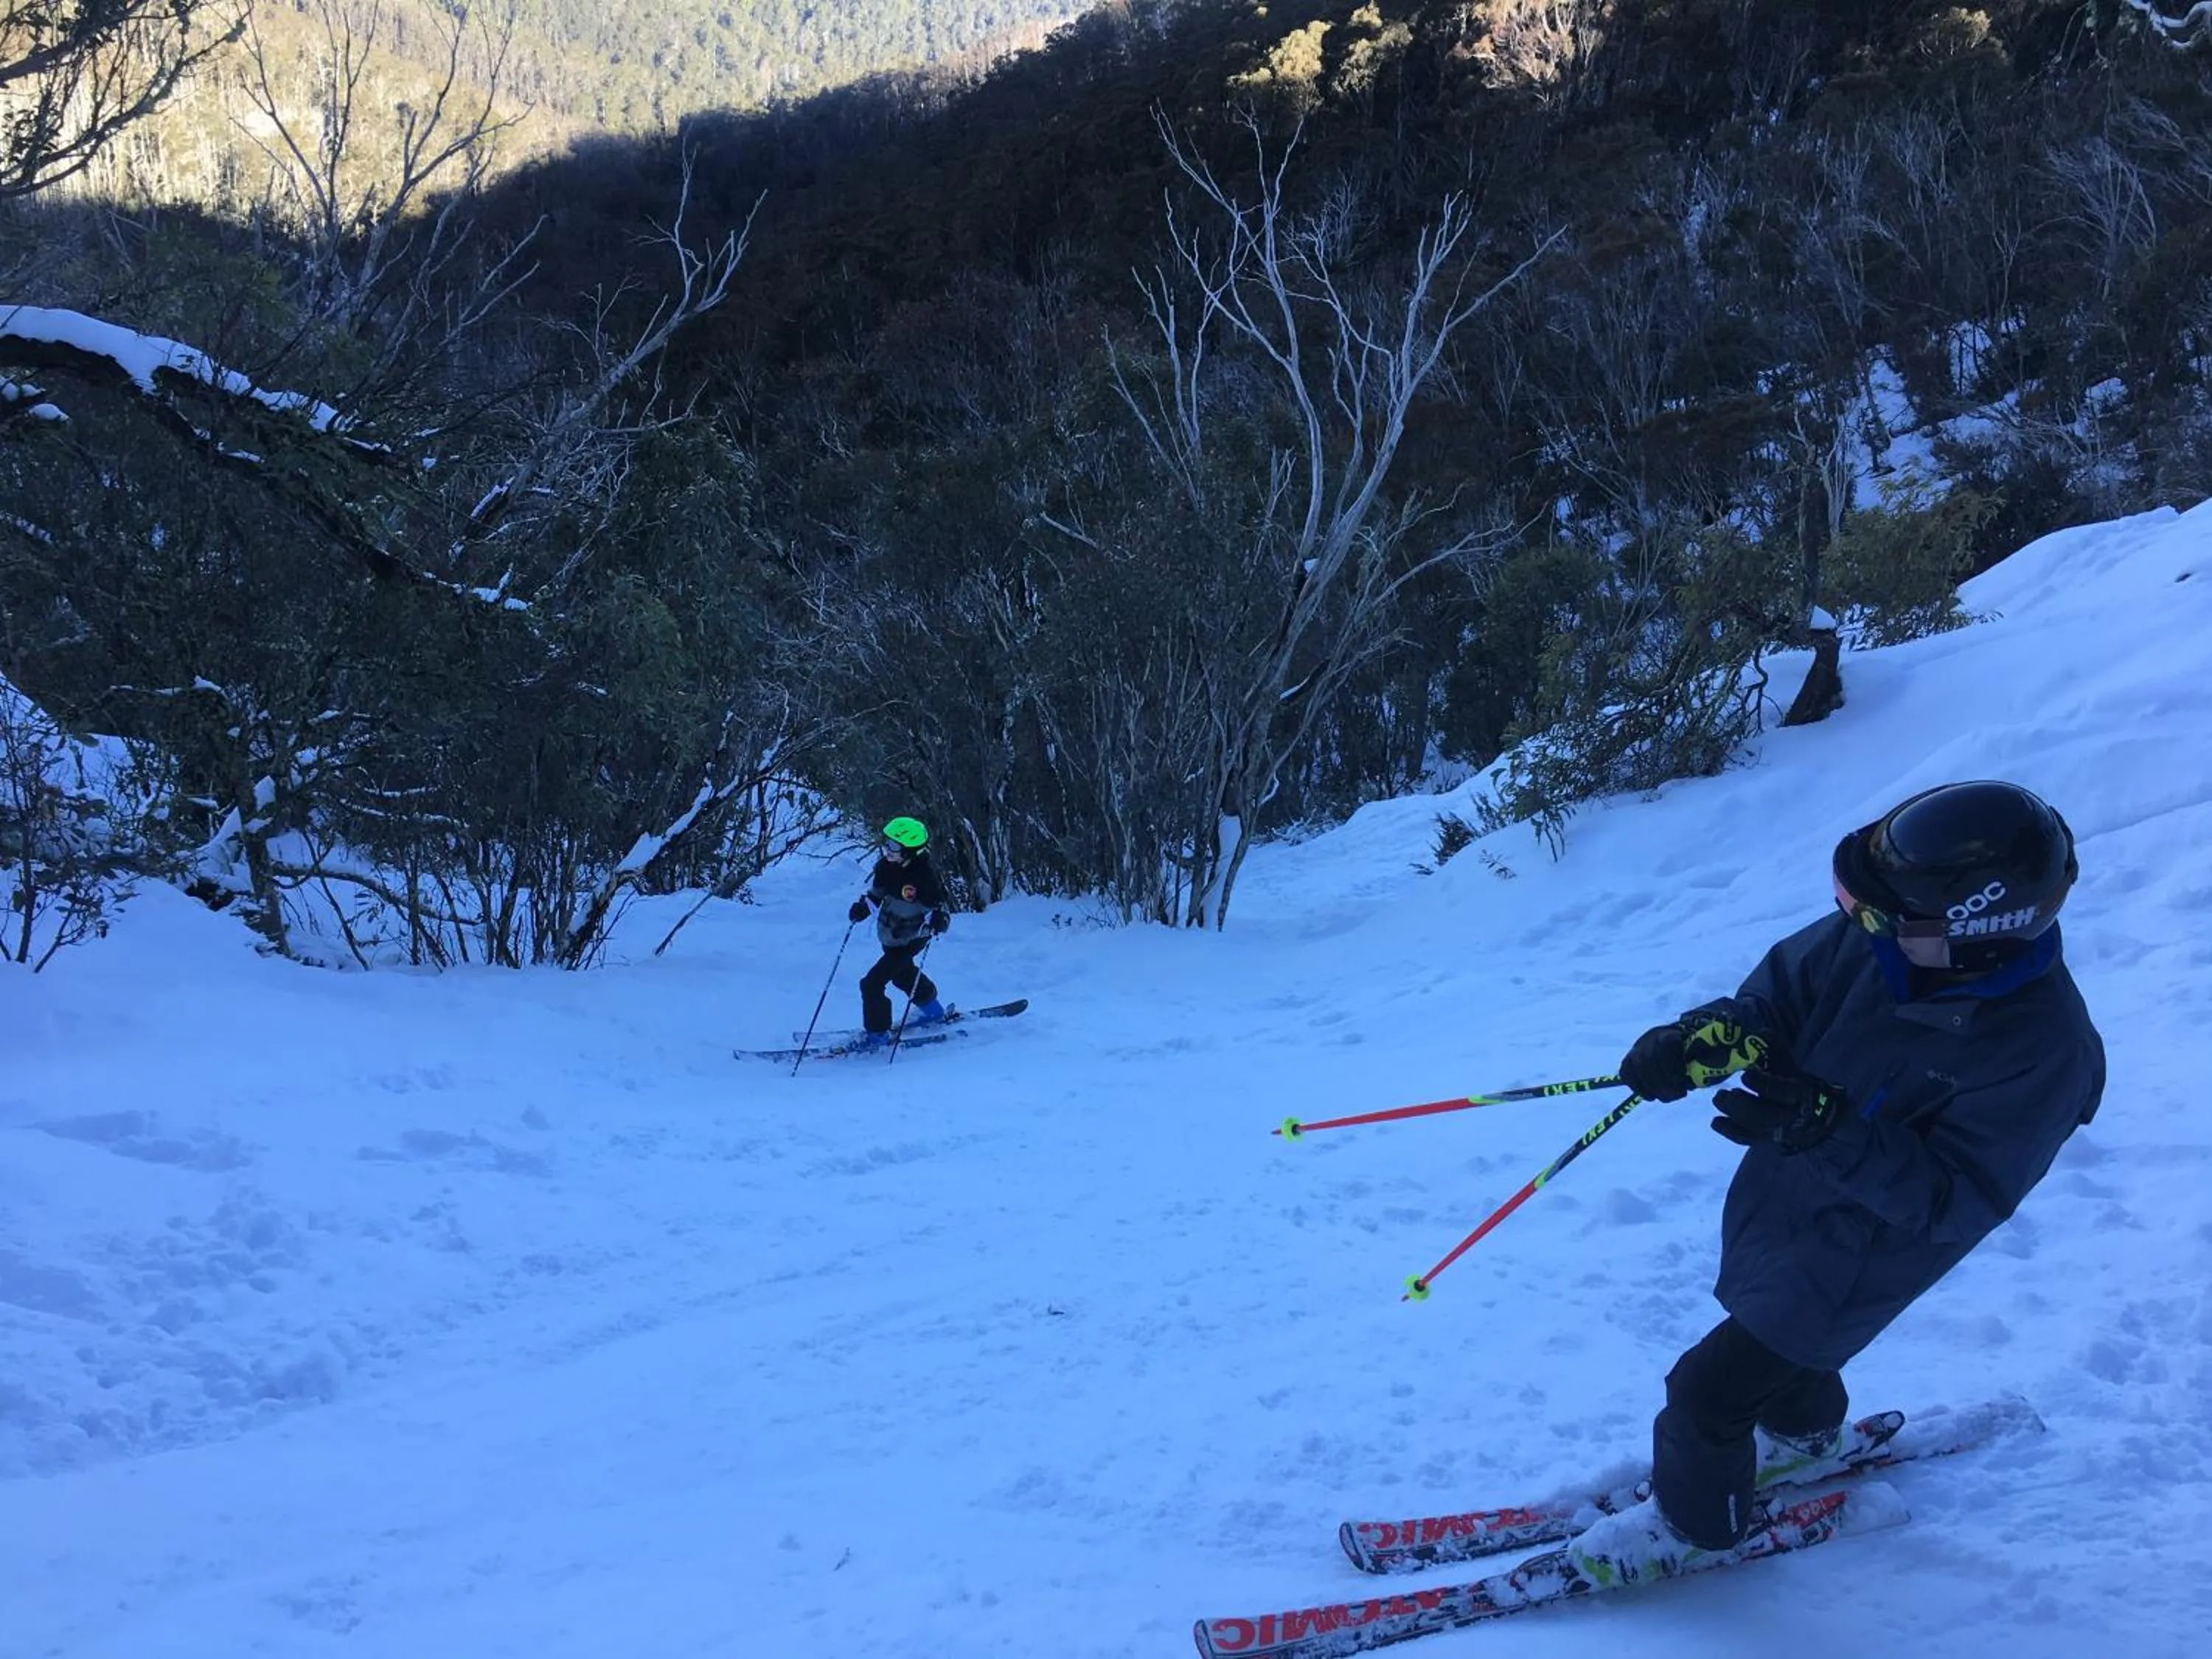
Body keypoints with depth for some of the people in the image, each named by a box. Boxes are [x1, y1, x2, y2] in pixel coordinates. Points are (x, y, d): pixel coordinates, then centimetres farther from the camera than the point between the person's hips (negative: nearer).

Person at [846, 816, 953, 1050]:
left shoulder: (925, 876, -30)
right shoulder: (887, 865, -11)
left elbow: (941, 914, -23)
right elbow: (877, 891, 8)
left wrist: (936, 922, -43)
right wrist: (864, 905, -9)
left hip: (909, 940, -8)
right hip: (888, 935, 8)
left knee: (872, 984, -11)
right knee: (903, 973, 32)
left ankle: (877, 1034, 9)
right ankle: (932, 1009, 57)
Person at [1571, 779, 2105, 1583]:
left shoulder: (2042, 1048, -33)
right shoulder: (1877, 937, -20)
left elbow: (1954, 1200, -28)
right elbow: (1779, 995, -5)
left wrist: (1831, 1130, -41)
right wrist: (1714, 1035, -27)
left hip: (1857, 1257, -6)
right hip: (1777, 1195, 6)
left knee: (1709, 1391, 0)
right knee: (1774, 1330, 31)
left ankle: (1693, 1524, 31)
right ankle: (1806, 1431, 64)